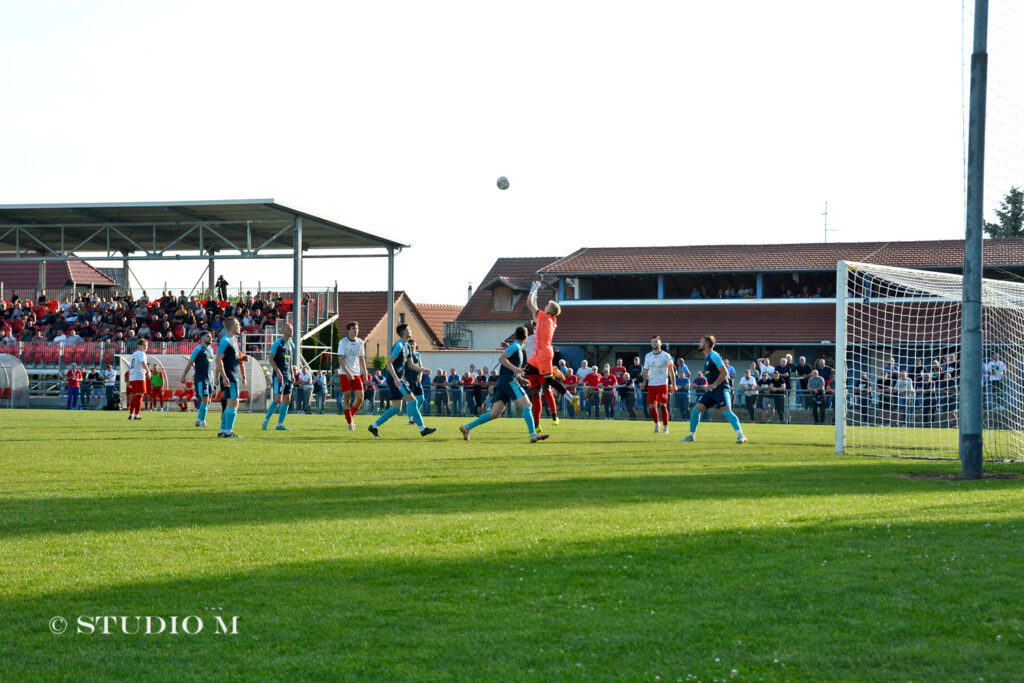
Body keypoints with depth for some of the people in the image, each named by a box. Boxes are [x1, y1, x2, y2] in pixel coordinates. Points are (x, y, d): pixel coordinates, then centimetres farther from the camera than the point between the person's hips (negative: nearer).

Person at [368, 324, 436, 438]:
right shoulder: (398, 346, -13)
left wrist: (423, 370, 7)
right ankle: (422, 429, -12)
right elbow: (389, 363, -18)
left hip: (398, 379, 10)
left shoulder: (406, 346, 17)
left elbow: (411, 365, 22)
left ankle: (374, 426, 14)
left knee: (397, 408, 10)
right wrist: (396, 378, -25)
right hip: (394, 379, -10)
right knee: (412, 401, -12)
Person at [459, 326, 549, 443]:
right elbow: (501, 359, -15)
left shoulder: (518, 349, 24)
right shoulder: (515, 346, -4)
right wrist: (514, 368, -23)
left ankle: (467, 427, 4)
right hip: (508, 380, -9)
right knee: (527, 405, -15)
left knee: (495, 414, 3)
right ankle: (533, 435, -26)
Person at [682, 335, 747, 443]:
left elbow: (724, 373, -18)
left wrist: (714, 385, -22)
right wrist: (710, 385, 16)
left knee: (727, 411, -21)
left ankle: (740, 436, -24)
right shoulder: (707, 358, 17)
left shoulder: (714, 356, -12)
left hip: (720, 389, -9)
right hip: (711, 390, 9)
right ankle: (692, 435, 14)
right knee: (696, 409, 4)